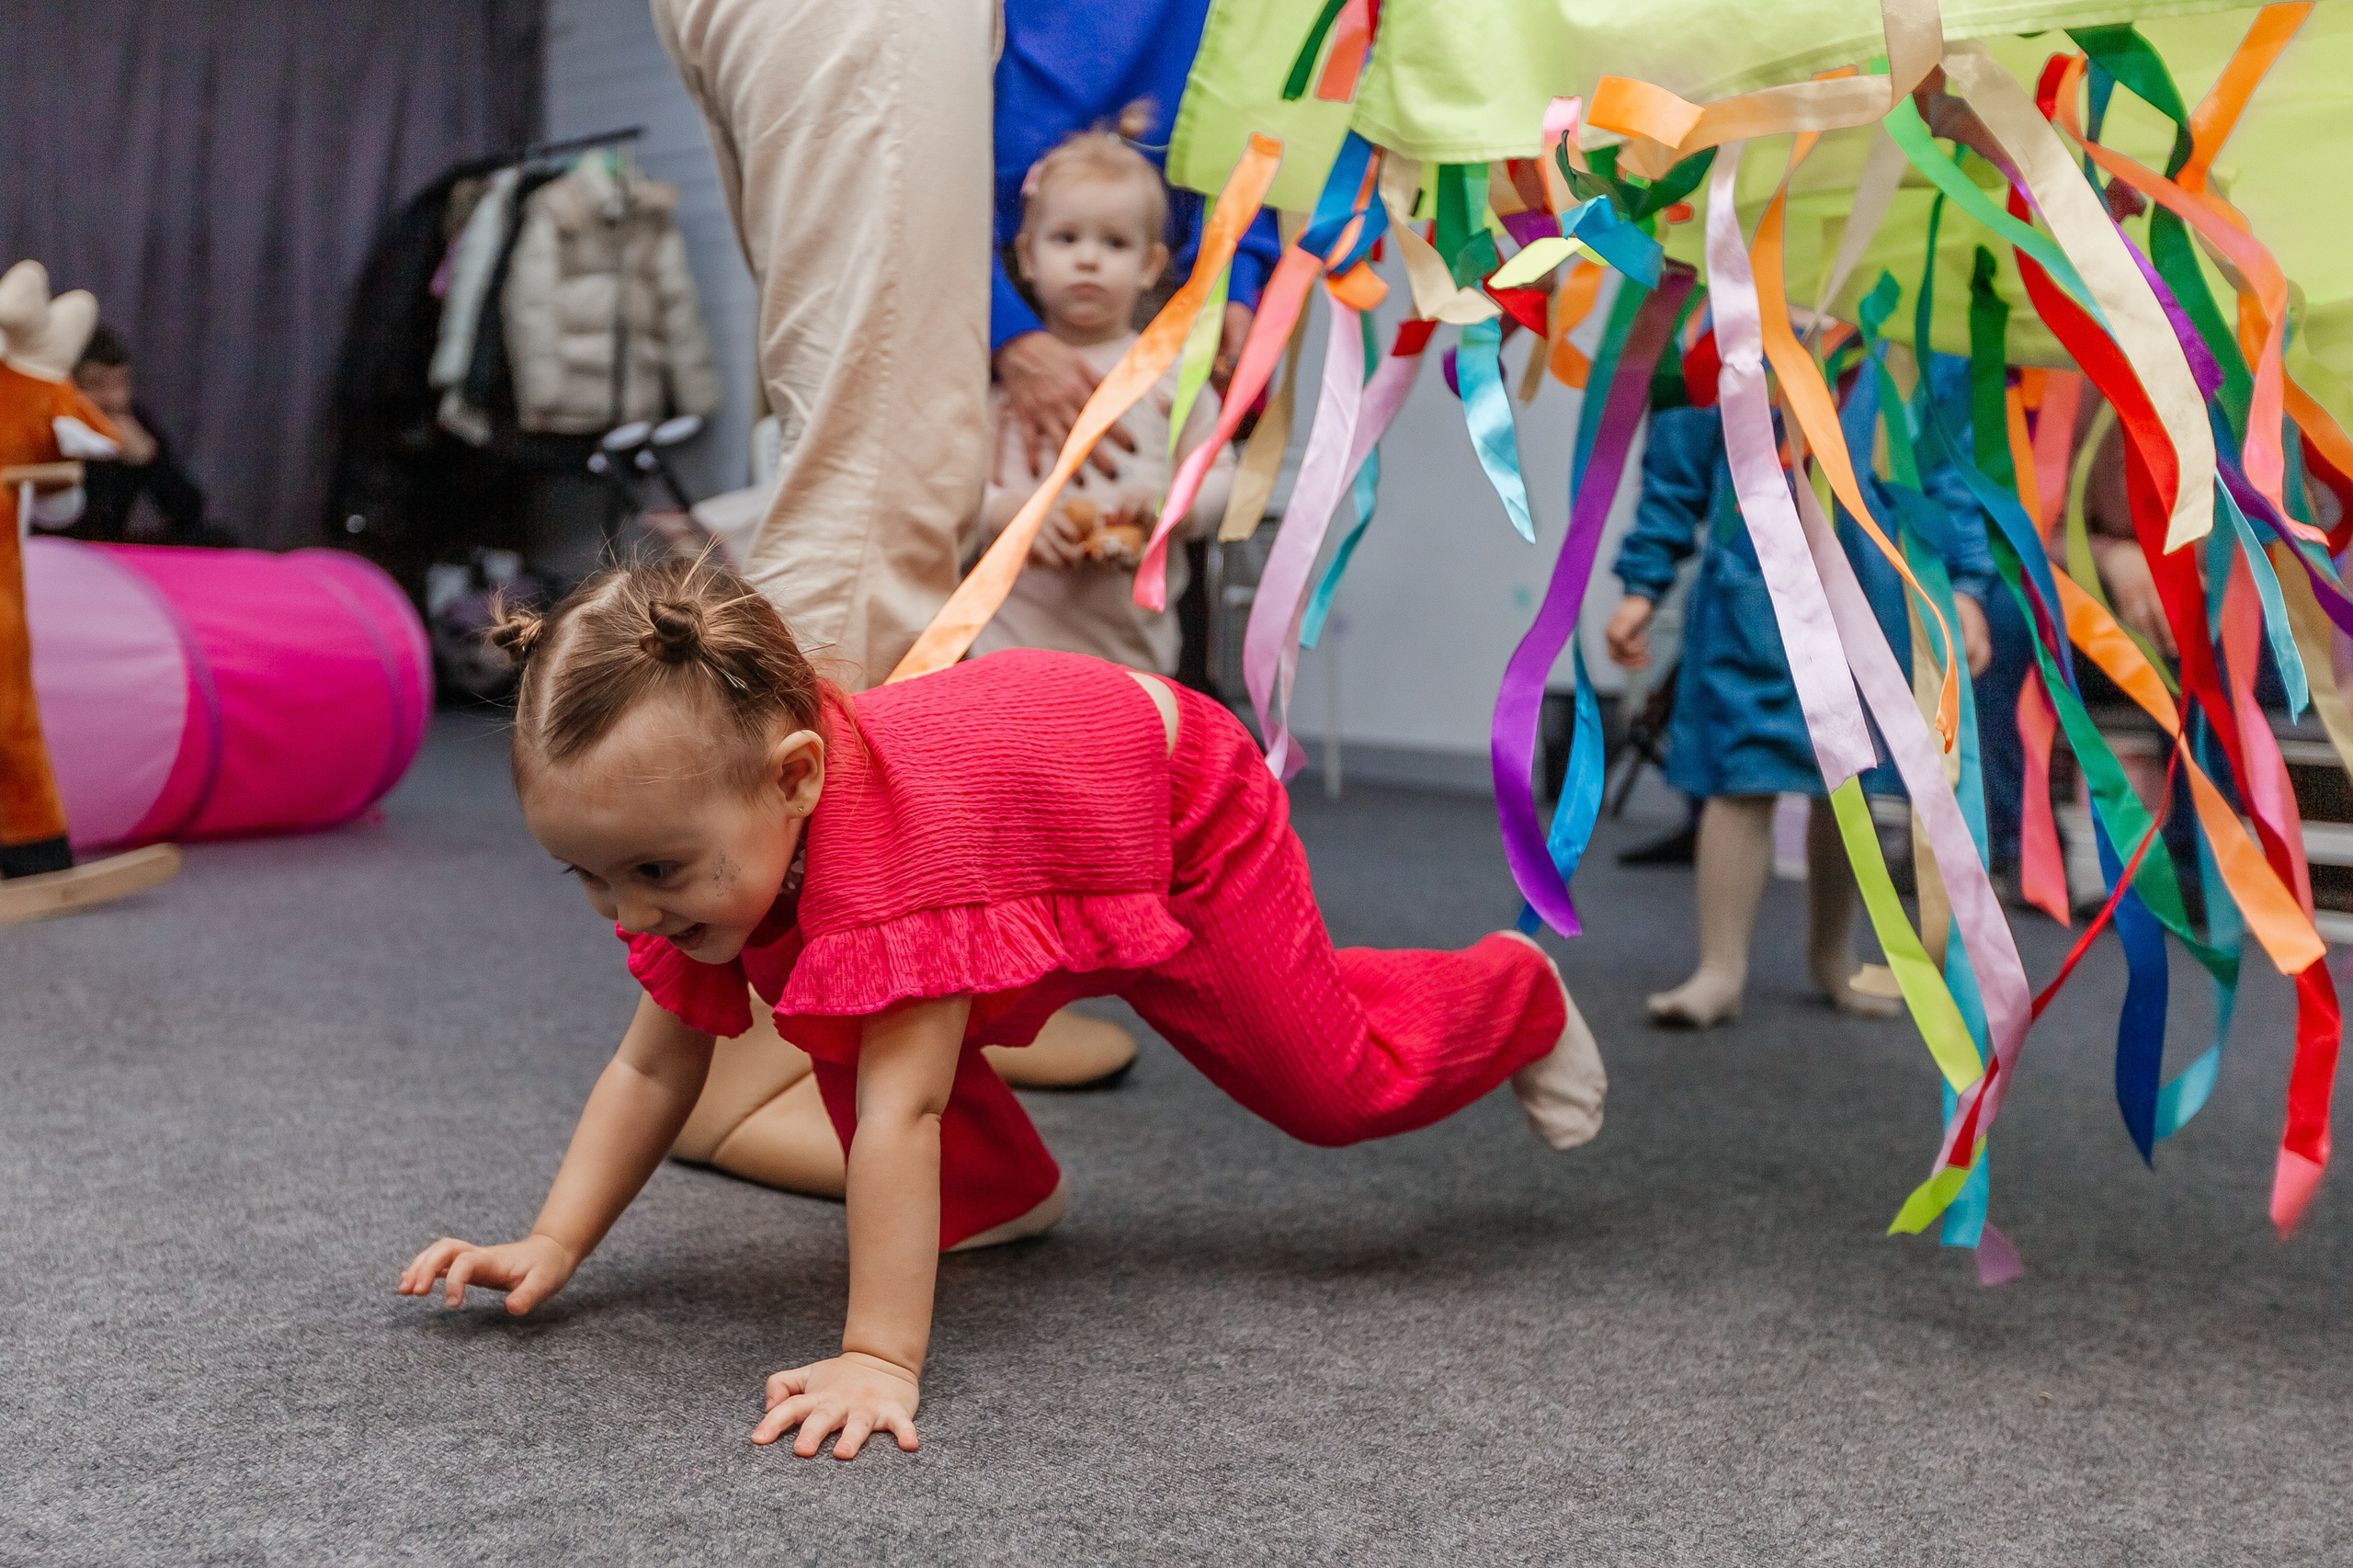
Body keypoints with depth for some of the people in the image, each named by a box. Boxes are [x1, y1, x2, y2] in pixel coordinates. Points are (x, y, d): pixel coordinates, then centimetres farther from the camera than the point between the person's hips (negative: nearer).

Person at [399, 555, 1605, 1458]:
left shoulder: (885, 832, -48)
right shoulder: (704, 819, -22)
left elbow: (899, 1113, -49)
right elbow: (653, 1069, -14)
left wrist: (879, 1359, -48)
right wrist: (552, 1246, -21)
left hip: (1185, 813, -6)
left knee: (1340, 1087, 4)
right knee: (847, 1025, -10)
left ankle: (1517, 995, 35)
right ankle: (1001, 1191, 16)